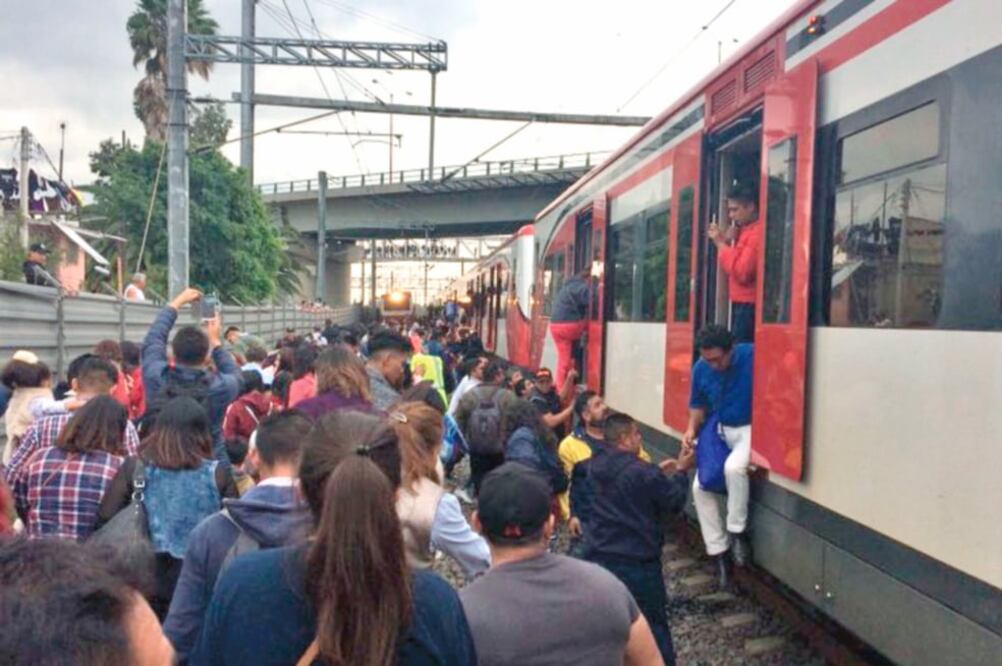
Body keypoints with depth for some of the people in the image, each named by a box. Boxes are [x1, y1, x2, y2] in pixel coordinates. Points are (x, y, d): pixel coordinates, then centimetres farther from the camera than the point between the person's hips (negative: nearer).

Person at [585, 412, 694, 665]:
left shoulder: (597, 464, 0)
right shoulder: (642, 473, -22)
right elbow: (674, 503, -8)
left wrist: (658, 474, 15)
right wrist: (680, 472, 5)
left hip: (598, 556, 6)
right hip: (636, 562, -6)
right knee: (654, 625, 11)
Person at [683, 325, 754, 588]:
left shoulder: (752, 357, -21)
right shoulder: (701, 368, -4)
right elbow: (698, 404, 12)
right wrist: (692, 429, -5)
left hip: (751, 429, -6)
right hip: (720, 431, 6)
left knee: (733, 467, -34)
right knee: (700, 486, -4)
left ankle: (737, 533, -11)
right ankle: (719, 552, 9)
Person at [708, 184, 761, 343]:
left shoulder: (757, 233, -14)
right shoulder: (745, 231, 17)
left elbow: (742, 273, -21)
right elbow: (734, 268, 19)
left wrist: (721, 244, -14)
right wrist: (728, 242, 5)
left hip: (749, 307, -10)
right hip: (740, 305, 10)